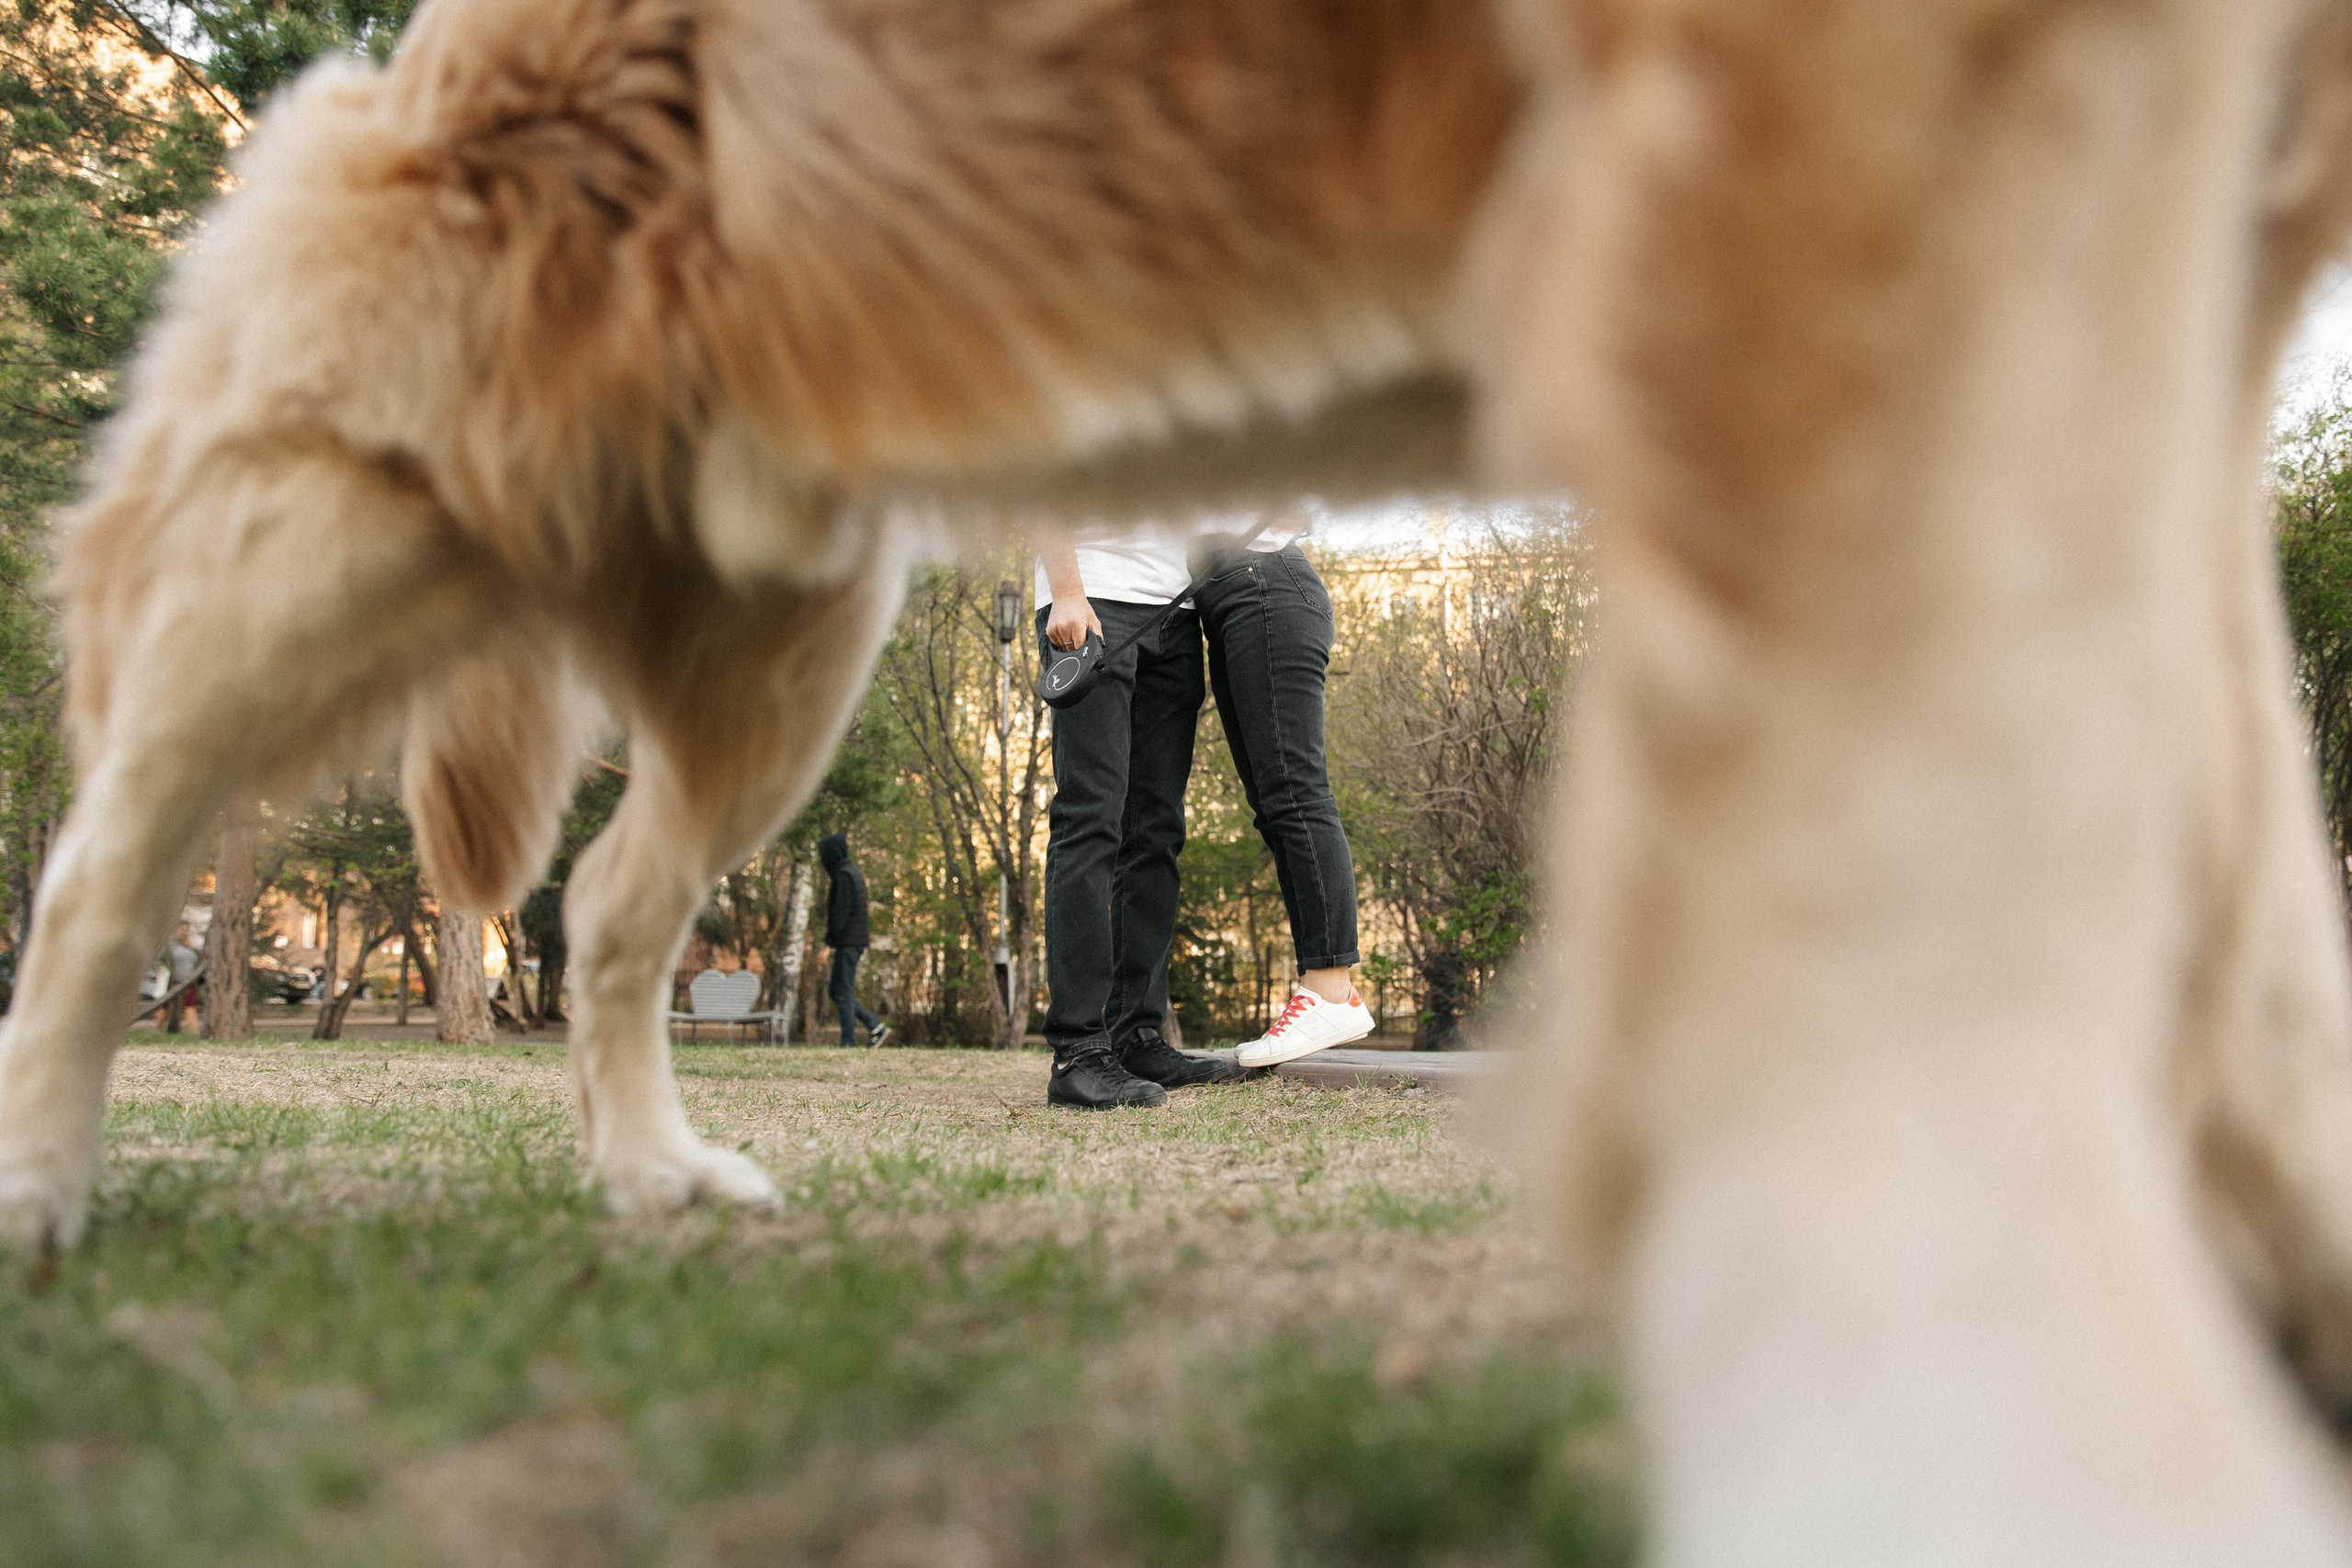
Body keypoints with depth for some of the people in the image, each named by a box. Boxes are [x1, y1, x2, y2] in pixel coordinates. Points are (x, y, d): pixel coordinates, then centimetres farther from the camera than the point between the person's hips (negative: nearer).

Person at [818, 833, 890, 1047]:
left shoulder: (844, 875, -14)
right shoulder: (853, 872, 16)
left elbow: (841, 911, -19)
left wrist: (830, 939, -14)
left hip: (847, 941, -9)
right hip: (857, 941, 9)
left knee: (843, 992, -4)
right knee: (834, 991, 12)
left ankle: (848, 1043, -2)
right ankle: (876, 1026, 8)